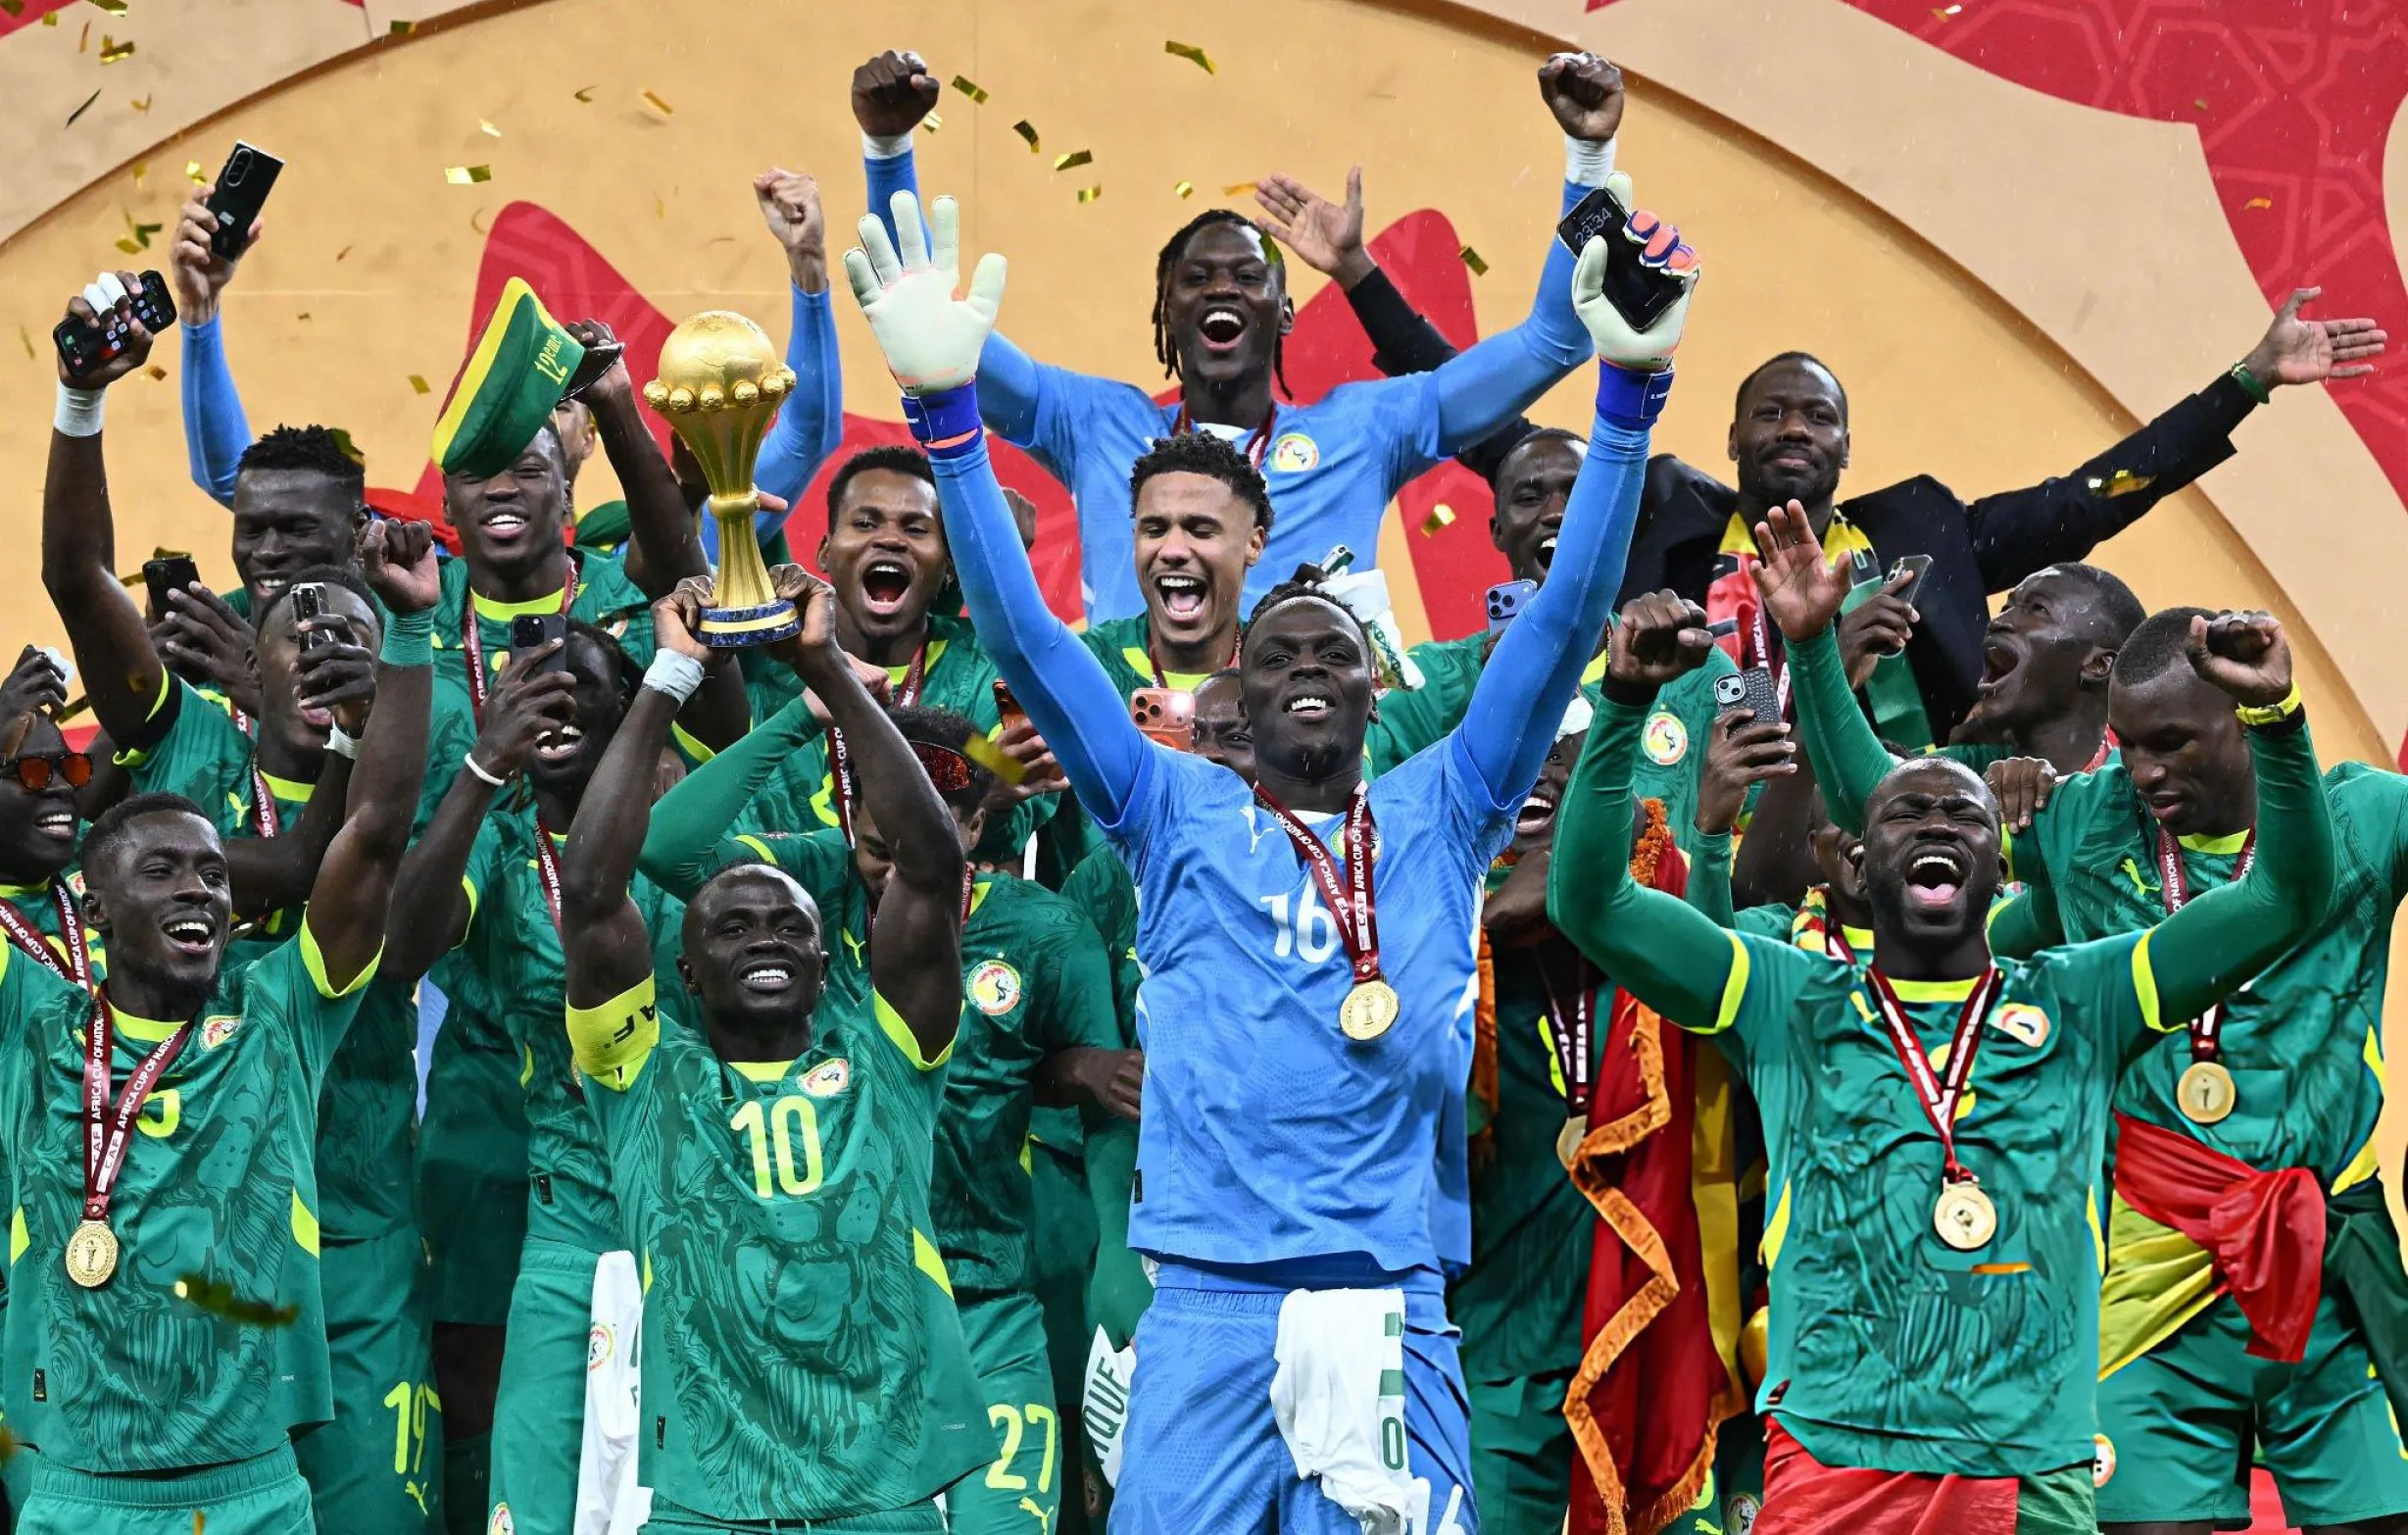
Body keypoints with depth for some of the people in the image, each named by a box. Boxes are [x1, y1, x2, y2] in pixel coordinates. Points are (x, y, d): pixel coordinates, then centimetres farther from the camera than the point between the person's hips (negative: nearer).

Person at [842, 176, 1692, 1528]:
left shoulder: (1438, 817, 12)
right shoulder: (1178, 813, 11)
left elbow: (1565, 624, 6)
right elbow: (1030, 643, 4)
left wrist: (1630, 392, -4)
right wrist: (948, 413, -6)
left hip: (1394, 1299, 1)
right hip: (1208, 1293, 0)